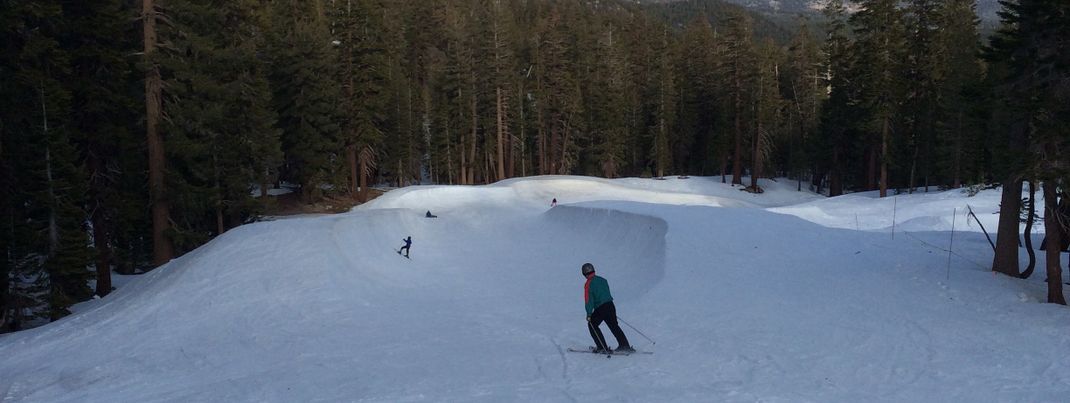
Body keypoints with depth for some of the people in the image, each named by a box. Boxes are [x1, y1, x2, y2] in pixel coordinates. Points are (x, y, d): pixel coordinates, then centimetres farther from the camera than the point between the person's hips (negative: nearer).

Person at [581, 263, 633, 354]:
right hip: (610, 305, 7)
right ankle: (625, 346, 16)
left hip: (600, 308, -7)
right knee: (614, 326, 18)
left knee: (592, 325, 10)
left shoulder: (588, 284, -8)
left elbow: (589, 300, -13)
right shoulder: (602, 280, 14)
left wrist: (589, 314, -12)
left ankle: (603, 348, 5)